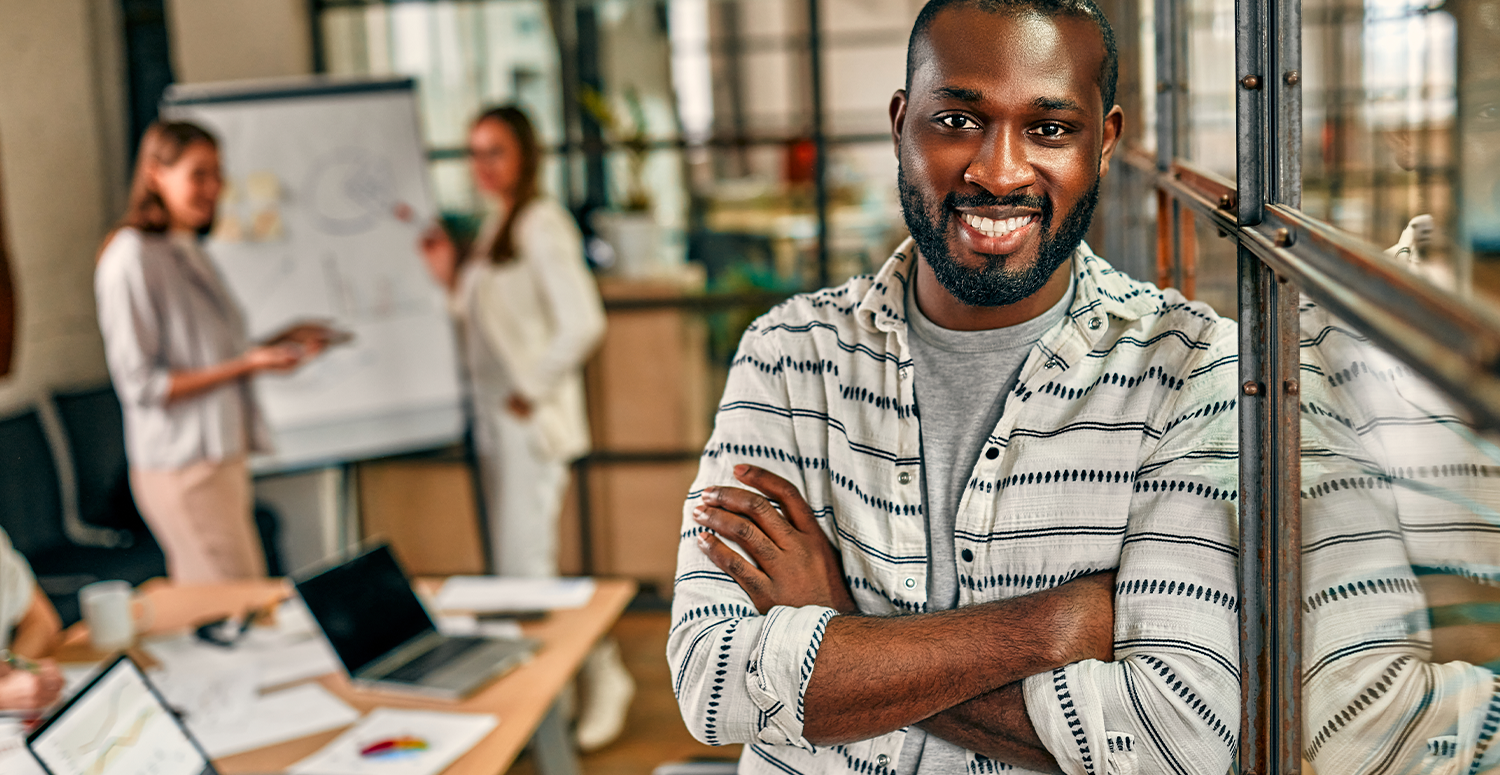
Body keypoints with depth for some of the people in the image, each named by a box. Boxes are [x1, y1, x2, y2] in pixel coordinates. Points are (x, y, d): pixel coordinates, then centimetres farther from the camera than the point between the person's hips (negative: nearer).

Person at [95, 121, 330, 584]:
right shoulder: (132, 259, -13)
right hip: (184, 470, -9)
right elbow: (141, 385, -16)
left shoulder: (189, 251, 16)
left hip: (222, 455, 9)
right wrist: (247, 365, -20)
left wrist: (280, 341, 9)